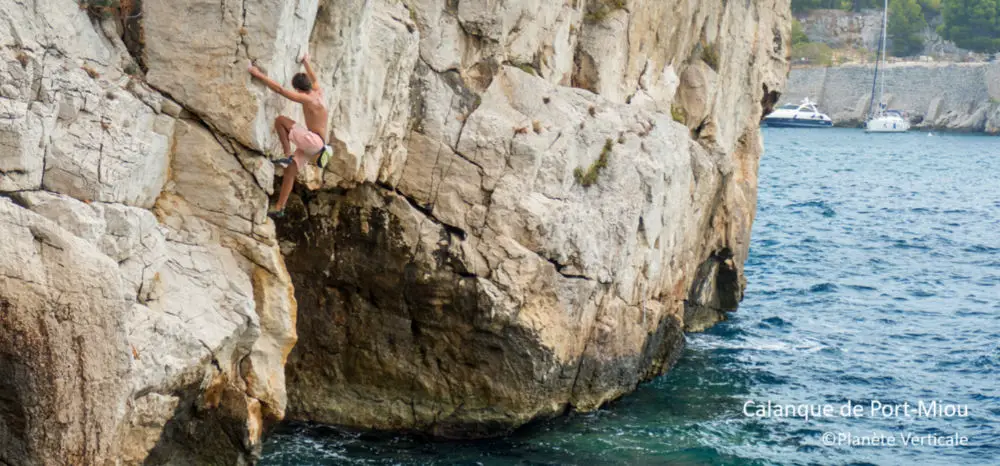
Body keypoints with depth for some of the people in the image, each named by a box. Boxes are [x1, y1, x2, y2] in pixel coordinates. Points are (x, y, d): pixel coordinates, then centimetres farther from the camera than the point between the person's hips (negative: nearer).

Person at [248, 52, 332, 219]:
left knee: (280, 120, -11)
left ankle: (287, 155, -12)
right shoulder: (318, 93, 9)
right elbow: (313, 79, 33)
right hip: (312, 143, 9)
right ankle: (279, 208, 6)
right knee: (290, 170, 7)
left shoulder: (306, 99, -14)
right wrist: (306, 63, 50)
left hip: (314, 141, -9)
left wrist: (259, 75, -13)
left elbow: (279, 89, -17)